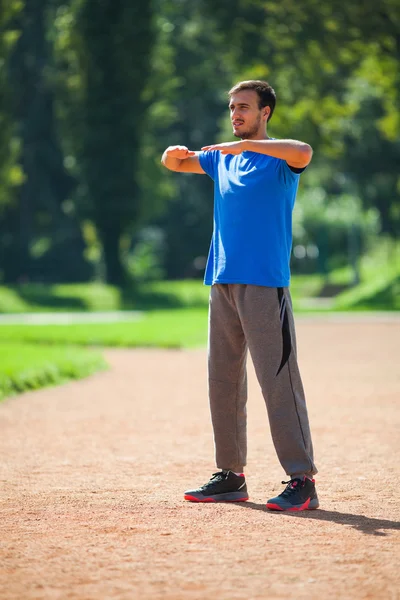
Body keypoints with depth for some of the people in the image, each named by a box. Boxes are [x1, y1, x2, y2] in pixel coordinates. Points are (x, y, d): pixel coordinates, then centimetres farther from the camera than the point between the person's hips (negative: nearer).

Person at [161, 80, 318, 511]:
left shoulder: (278, 158, -3)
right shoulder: (222, 158, 18)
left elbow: (304, 152, -25)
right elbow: (175, 164, 23)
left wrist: (244, 144, -26)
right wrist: (174, 153, -1)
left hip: (265, 285, -7)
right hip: (222, 282, 7)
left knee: (278, 381, -11)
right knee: (222, 380, 9)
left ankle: (302, 480, -11)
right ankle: (230, 475, 17)